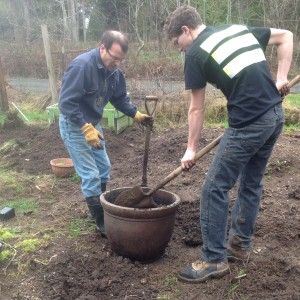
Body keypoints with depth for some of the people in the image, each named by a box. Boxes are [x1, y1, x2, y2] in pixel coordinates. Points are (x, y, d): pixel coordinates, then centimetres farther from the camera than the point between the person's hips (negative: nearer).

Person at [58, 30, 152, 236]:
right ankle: (102, 222, 4)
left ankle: (102, 209, 35)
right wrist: (86, 128, -33)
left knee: (104, 169, 17)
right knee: (90, 175, -7)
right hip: (74, 126, -8)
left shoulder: (114, 71, -4)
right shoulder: (81, 66, -28)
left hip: (93, 124, 8)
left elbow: (120, 98, 8)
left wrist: (136, 114, -6)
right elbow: (66, 103, -30)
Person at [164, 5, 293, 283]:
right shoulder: (239, 29, 17)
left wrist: (191, 149, 11)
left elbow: (197, 109, 1)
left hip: (249, 123, -8)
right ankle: (240, 244, 33)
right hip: (276, 115, 9)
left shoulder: (195, 54, -3)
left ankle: (214, 260, 11)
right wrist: (281, 78, 14)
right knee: (251, 183, 19)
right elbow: (286, 36, 21)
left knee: (214, 189, 1)